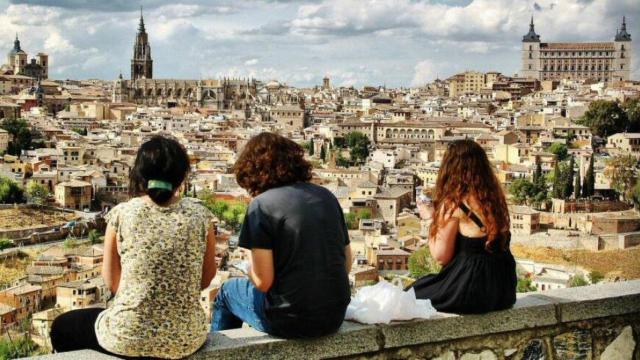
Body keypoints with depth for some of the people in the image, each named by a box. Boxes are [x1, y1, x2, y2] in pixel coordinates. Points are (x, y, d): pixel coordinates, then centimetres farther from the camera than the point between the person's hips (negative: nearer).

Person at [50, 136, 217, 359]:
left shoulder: (122, 214, -7)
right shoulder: (199, 215, -3)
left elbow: (112, 283, 0)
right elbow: (206, 279, 7)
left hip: (128, 338, -3)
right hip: (187, 339, 3)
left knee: (62, 327, 28)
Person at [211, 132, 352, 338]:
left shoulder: (262, 205, -12)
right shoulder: (327, 196, 6)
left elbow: (263, 281, -16)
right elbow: (347, 264, 9)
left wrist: (251, 270, 5)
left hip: (291, 321, -6)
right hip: (335, 318, 6)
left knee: (227, 291, 23)